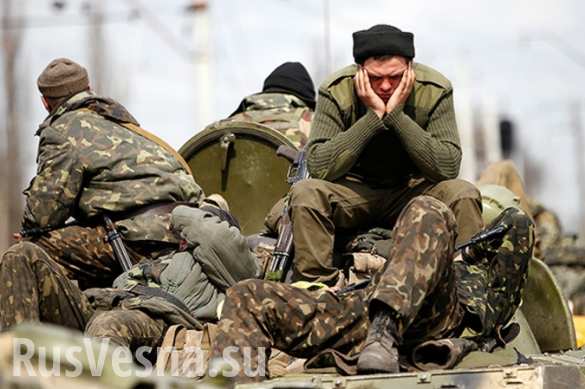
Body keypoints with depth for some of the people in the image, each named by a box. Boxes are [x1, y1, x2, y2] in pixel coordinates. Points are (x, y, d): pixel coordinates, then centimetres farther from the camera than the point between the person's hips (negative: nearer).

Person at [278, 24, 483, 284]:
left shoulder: (435, 90, -16)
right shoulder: (336, 91, -18)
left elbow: (448, 167, -24)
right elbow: (318, 167, -27)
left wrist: (396, 115, -31)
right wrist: (373, 116, -31)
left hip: (412, 190, 1)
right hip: (354, 191, -1)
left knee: (463, 195, -27)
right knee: (305, 193, -29)